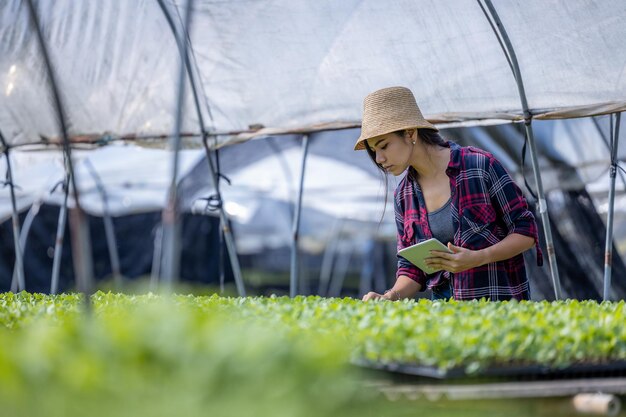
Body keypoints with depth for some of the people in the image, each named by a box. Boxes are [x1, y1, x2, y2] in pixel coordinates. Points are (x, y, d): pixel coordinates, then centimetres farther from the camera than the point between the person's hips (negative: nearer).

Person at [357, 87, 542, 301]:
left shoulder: (481, 166, -9)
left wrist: (477, 258, -19)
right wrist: (391, 296, -9)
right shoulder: (403, 195, 7)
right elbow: (412, 266, 11)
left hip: (499, 301, -5)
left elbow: (526, 230, -5)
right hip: (447, 308, 5)